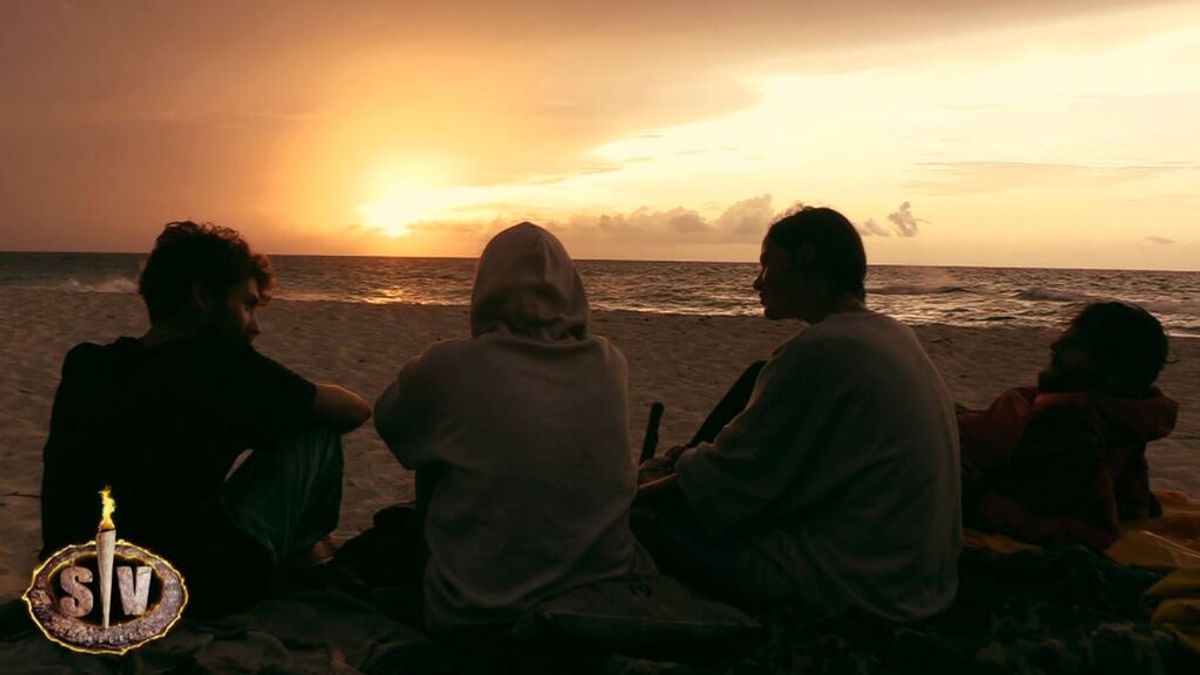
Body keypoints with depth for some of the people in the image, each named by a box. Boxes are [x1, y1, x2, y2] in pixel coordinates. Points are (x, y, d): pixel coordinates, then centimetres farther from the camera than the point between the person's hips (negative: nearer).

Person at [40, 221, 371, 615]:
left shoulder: (83, 366, 6)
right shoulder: (219, 363, -11)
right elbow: (356, 410, -1)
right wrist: (301, 403, 21)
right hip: (203, 590, -7)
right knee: (319, 430, 7)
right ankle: (297, 558, 29)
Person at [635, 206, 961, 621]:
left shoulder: (821, 351, -21)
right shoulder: (893, 335, 7)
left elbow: (727, 479, -15)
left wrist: (636, 494, -1)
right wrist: (699, 456, 15)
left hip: (849, 584, -9)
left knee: (639, 520, -7)